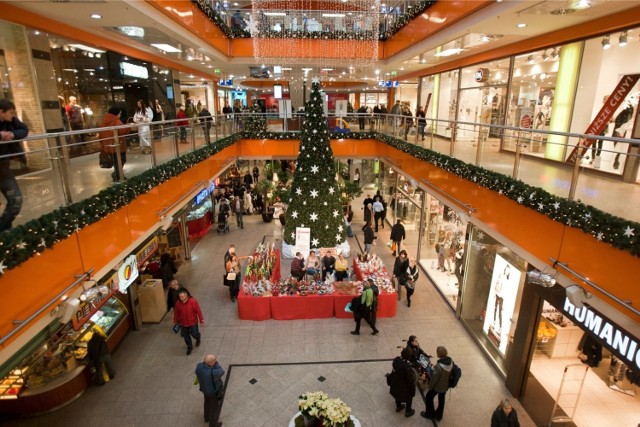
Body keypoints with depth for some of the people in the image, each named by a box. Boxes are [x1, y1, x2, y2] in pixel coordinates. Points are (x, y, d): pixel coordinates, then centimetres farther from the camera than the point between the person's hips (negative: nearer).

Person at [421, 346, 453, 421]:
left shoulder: (438, 366, -40)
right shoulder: (451, 362, -20)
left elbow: (434, 379, -25)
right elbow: (451, 373, -2)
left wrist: (430, 386, -5)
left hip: (438, 386, -6)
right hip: (446, 385, 6)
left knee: (429, 397, 20)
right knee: (441, 399, 27)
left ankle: (430, 414, 38)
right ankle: (438, 416, 46)